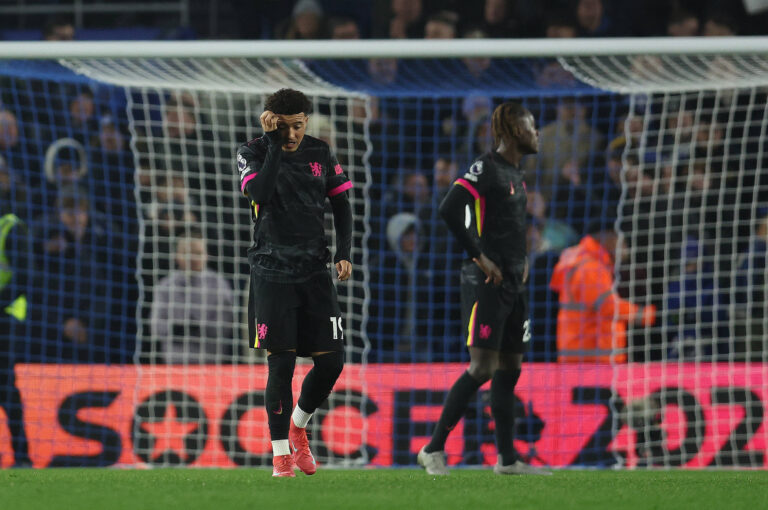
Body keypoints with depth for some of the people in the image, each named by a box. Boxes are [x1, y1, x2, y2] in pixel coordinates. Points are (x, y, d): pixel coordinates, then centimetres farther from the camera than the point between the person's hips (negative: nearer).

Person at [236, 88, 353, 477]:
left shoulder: (320, 154, 7)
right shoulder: (253, 153, -3)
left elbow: (341, 205, 14)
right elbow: (260, 193, -22)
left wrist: (344, 254, 3)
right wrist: (274, 144, -21)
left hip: (314, 270, 4)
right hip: (272, 271, -4)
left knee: (331, 361, -1)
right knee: (281, 363, -7)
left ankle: (297, 427, 24)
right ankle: (281, 454, 1)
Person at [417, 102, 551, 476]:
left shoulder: (516, 174, 16)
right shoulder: (485, 168, -13)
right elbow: (449, 210, -23)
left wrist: (522, 258, 16)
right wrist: (479, 256, -19)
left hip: (513, 284, 9)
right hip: (487, 284, -9)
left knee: (510, 368, 10)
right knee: (482, 367, -12)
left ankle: (507, 459, 14)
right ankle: (434, 450, -7)